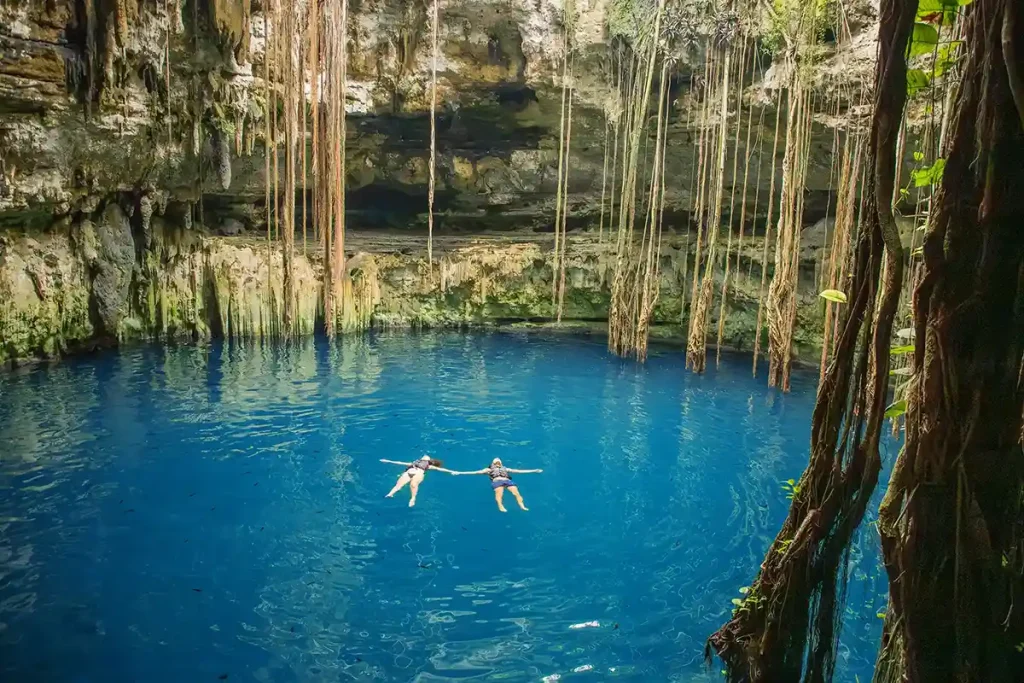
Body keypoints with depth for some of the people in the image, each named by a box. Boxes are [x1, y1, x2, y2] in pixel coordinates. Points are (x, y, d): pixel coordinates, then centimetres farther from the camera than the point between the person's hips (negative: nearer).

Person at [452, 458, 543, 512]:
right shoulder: (488, 469, 32)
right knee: (499, 493, -35)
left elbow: (519, 471, 33)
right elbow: (476, 472, 24)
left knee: (516, 492, -27)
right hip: (497, 482, -2)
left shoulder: (506, 469, 37)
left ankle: (522, 506, -45)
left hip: (508, 481, 2)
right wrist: (459, 473, 15)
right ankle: (501, 506, -57)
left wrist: (534, 471, 28)